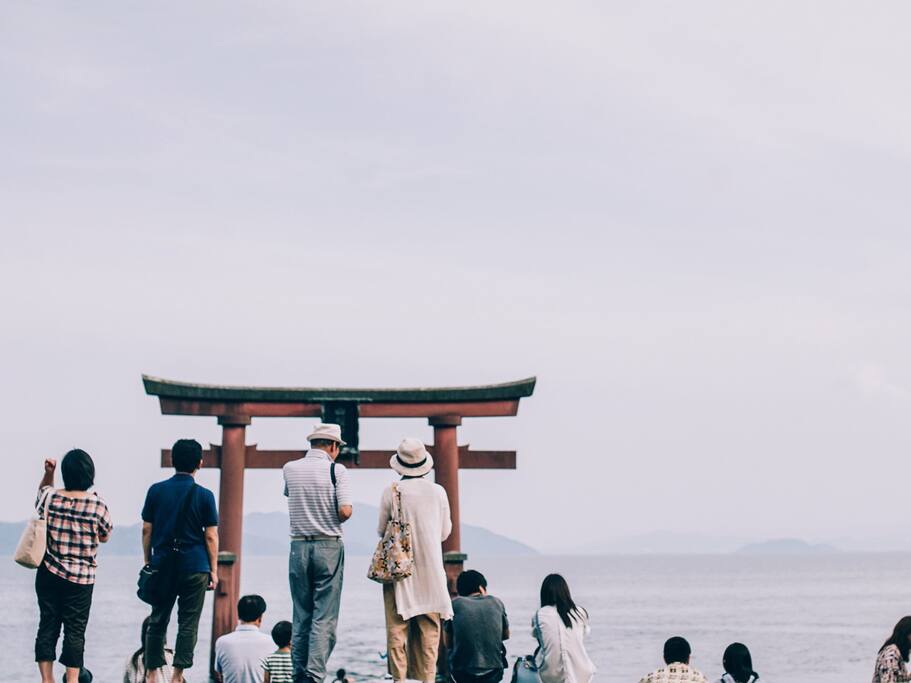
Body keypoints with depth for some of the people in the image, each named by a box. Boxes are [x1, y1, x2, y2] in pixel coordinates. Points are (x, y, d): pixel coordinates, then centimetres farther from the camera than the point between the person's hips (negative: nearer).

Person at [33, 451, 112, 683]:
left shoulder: (49, 498, -4)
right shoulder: (98, 505, -12)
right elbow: (105, 537, 2)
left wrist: (48, 473, 8)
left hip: (48, 575, 3)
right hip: (81, 580, -2)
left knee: (47, 625, 9)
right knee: (75, 629, 3)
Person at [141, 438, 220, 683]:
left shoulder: (156, 491, 2)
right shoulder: (204, 495, -4)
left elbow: (147, 530, 5)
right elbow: (211, 536, -3)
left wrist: (148, 562, 14)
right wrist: (214, 570, 3)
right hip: (195, 568, -2)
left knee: (157, 621, 11)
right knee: (188, 623, 3)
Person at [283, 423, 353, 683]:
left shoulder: (290, 469, 5)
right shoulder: (336, 470, -6)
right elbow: (345, 511, -13)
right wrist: (334, 522, 8)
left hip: (299, 546, 3)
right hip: (328, 547, -3)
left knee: (300, 616, 10)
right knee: (324, 617, -2)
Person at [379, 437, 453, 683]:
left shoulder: (391, 492, -6)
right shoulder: (438, 492, -2)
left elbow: (382, 530, 4)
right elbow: (445, 532, 7)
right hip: (430, 570, 1)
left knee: (396, 625, 3)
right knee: (429, 626, 6)